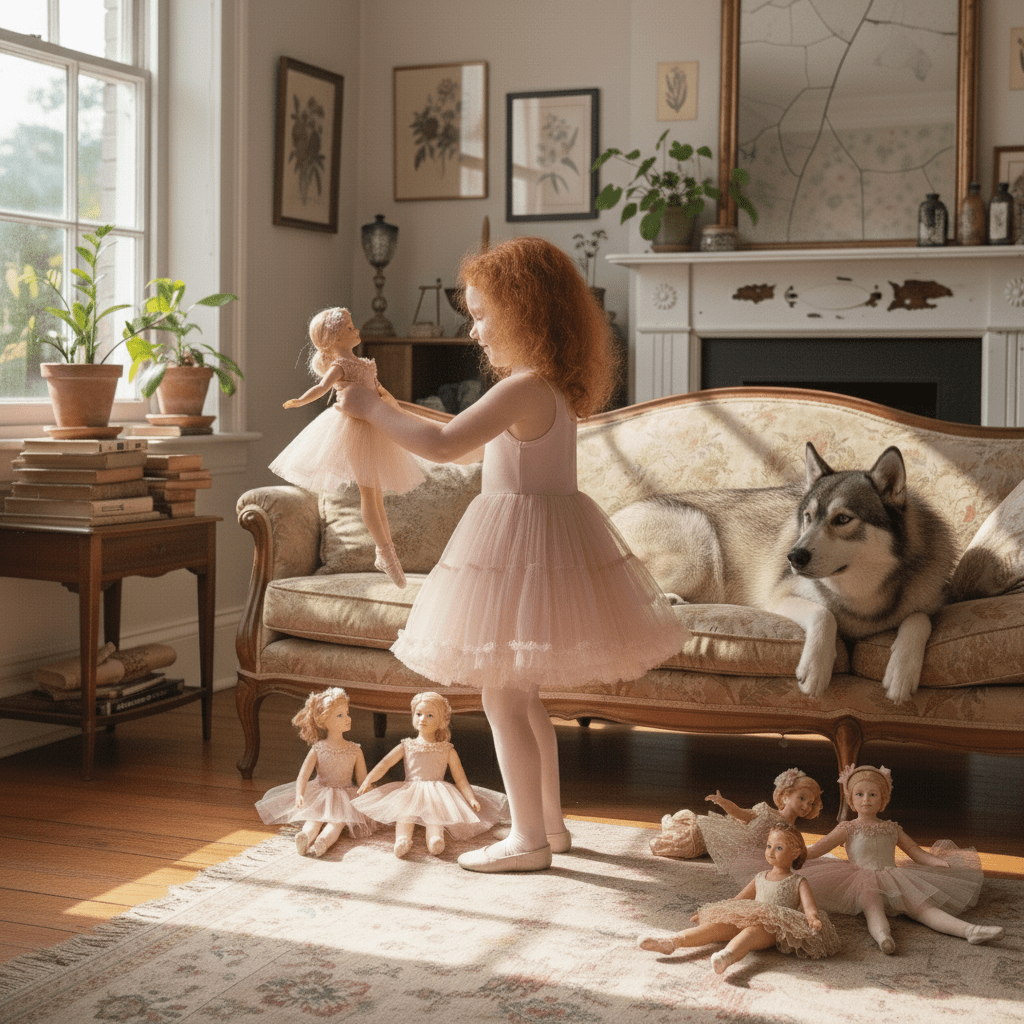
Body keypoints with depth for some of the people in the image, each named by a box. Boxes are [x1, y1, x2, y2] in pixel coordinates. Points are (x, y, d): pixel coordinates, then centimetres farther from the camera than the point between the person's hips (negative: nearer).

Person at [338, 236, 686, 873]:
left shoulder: (524, 388, -19)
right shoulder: (556, 387, 10)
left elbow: (443, 444, -26)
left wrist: (373, 408, -13)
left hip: (521, 545, -10)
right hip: (549, 530, 10)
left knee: (504, 700, -1)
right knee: (522, 696, 18)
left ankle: (528, 840, 7)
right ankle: (551, 824, 26)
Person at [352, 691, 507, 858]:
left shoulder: (447, 751, 15)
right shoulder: (406, 747, 17)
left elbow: (460, 779, 12)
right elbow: (385, 763, 5)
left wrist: (471, 799, -5)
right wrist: (368, 780, -12)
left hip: (436, 793, -1)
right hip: (409, 792, 1)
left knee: (435, 813, -34)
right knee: (405, 813, -31)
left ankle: (435, 836, -59)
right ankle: (402, 838, -55)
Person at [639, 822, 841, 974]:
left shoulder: (798, 882, 13)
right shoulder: (760, 878, 30)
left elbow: (809, 904, -5)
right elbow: (736, 900, 36)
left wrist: (813, 918, -30)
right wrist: (707, 913, 32)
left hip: (774, 929, -6)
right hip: (748, 920, 6)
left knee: (752, 931, -40)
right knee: (718, 924, -20)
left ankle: (728, 954, -71)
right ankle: (673, 941, -34)